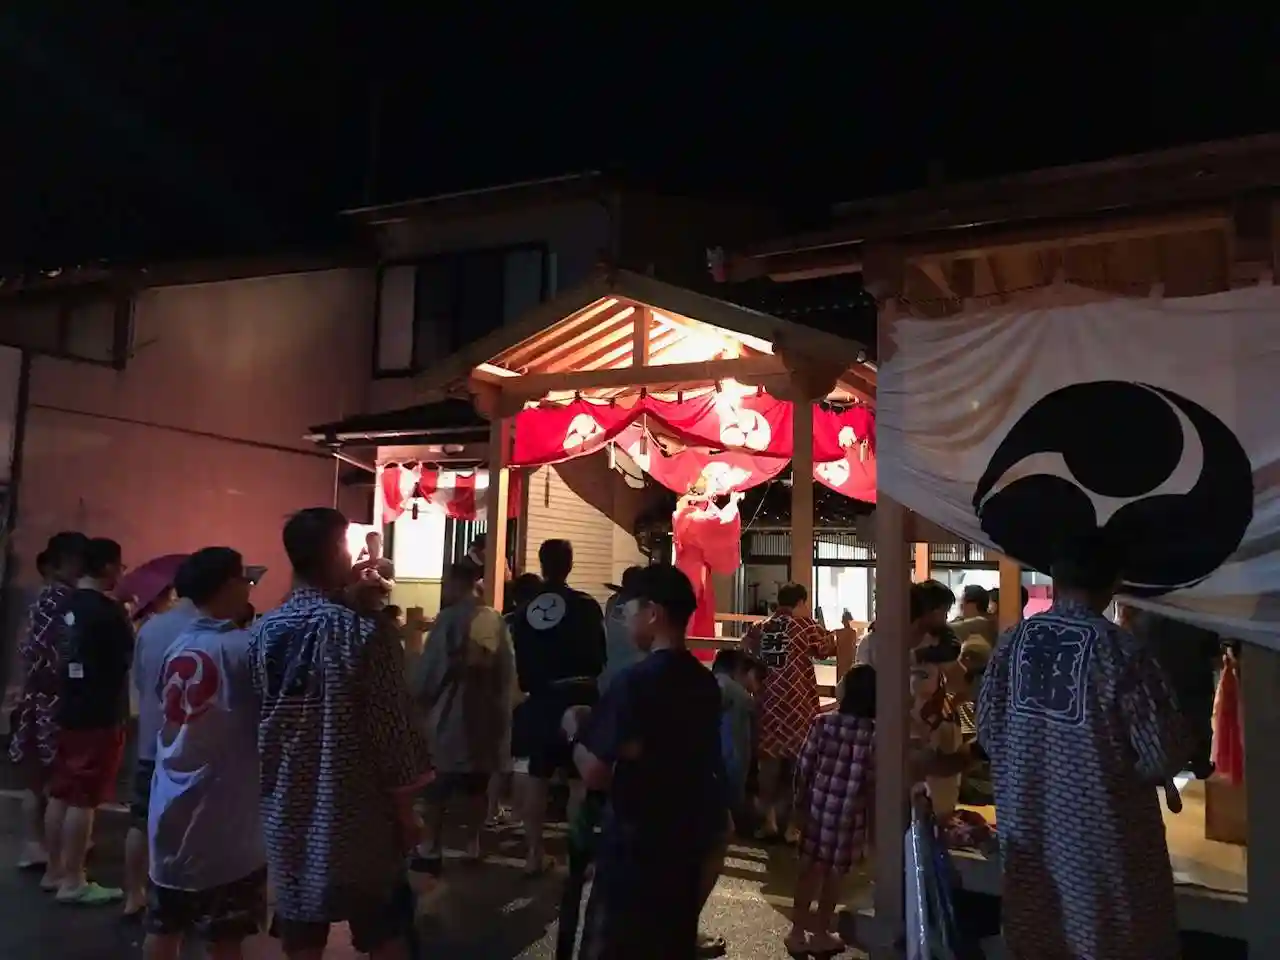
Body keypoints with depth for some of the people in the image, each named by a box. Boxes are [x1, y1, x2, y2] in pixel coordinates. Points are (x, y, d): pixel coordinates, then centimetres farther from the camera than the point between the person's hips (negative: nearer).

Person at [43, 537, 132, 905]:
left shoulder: (67, 605, 7)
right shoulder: (108, 610, -18)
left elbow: (61, 657, 17)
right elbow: (132, 659, -10)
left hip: (69, 710, 8)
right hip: (99, 716, -8)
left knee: (61, 793, 14)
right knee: (83, 799, -2)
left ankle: (54, 871, 25)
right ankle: (72, 882, 6)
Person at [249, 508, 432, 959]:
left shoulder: (261, 632, -2)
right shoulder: (363, 633, -17)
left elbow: (257, 717, 9)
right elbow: (391, 730, -14)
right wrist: (405, 809, -3)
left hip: (287, 813, 5)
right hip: (356, 816, -4)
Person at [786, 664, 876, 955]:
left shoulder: (823, 722, -6)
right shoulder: (874, 734, -12)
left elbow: (803, 765, -3)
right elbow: (873, 781, -12)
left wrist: (801, 800, 10)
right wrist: (873, 819, 1)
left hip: (817, 805, 2)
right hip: (849, 811, -2)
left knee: (810, 868, 14)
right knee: (834, 872, 13)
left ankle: (798, 931, 22)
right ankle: (821, 934, 26)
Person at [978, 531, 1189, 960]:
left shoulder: (1013, 640, -6)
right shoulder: (1122, 652, -20)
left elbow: (987, 729, 1)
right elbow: (1165, 756, -16)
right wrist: (1121, 772, 4)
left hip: (1026, 822, 5)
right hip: (1099, 831, -4)